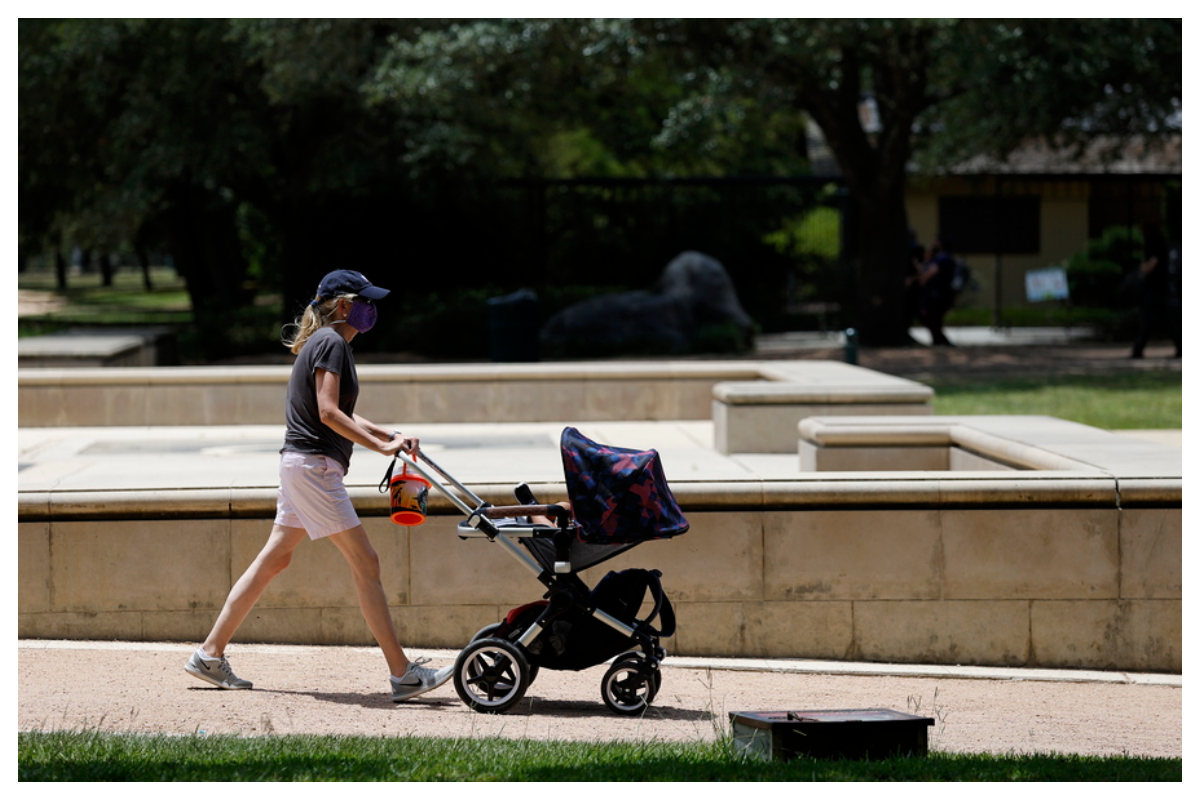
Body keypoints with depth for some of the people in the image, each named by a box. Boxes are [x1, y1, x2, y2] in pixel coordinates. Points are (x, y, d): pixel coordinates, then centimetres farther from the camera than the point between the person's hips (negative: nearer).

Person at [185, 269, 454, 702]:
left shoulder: (323, 342, 19)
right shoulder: (332, 343, -12)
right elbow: (329, 413, -20)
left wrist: (389, 434, 10)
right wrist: (381, 446, -19)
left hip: (300, 466, 10)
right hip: (314, 465, -10)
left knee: (274, 558, 12)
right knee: (365, 562, -9)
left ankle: (209, 654, 14)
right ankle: (403, 674, -10)